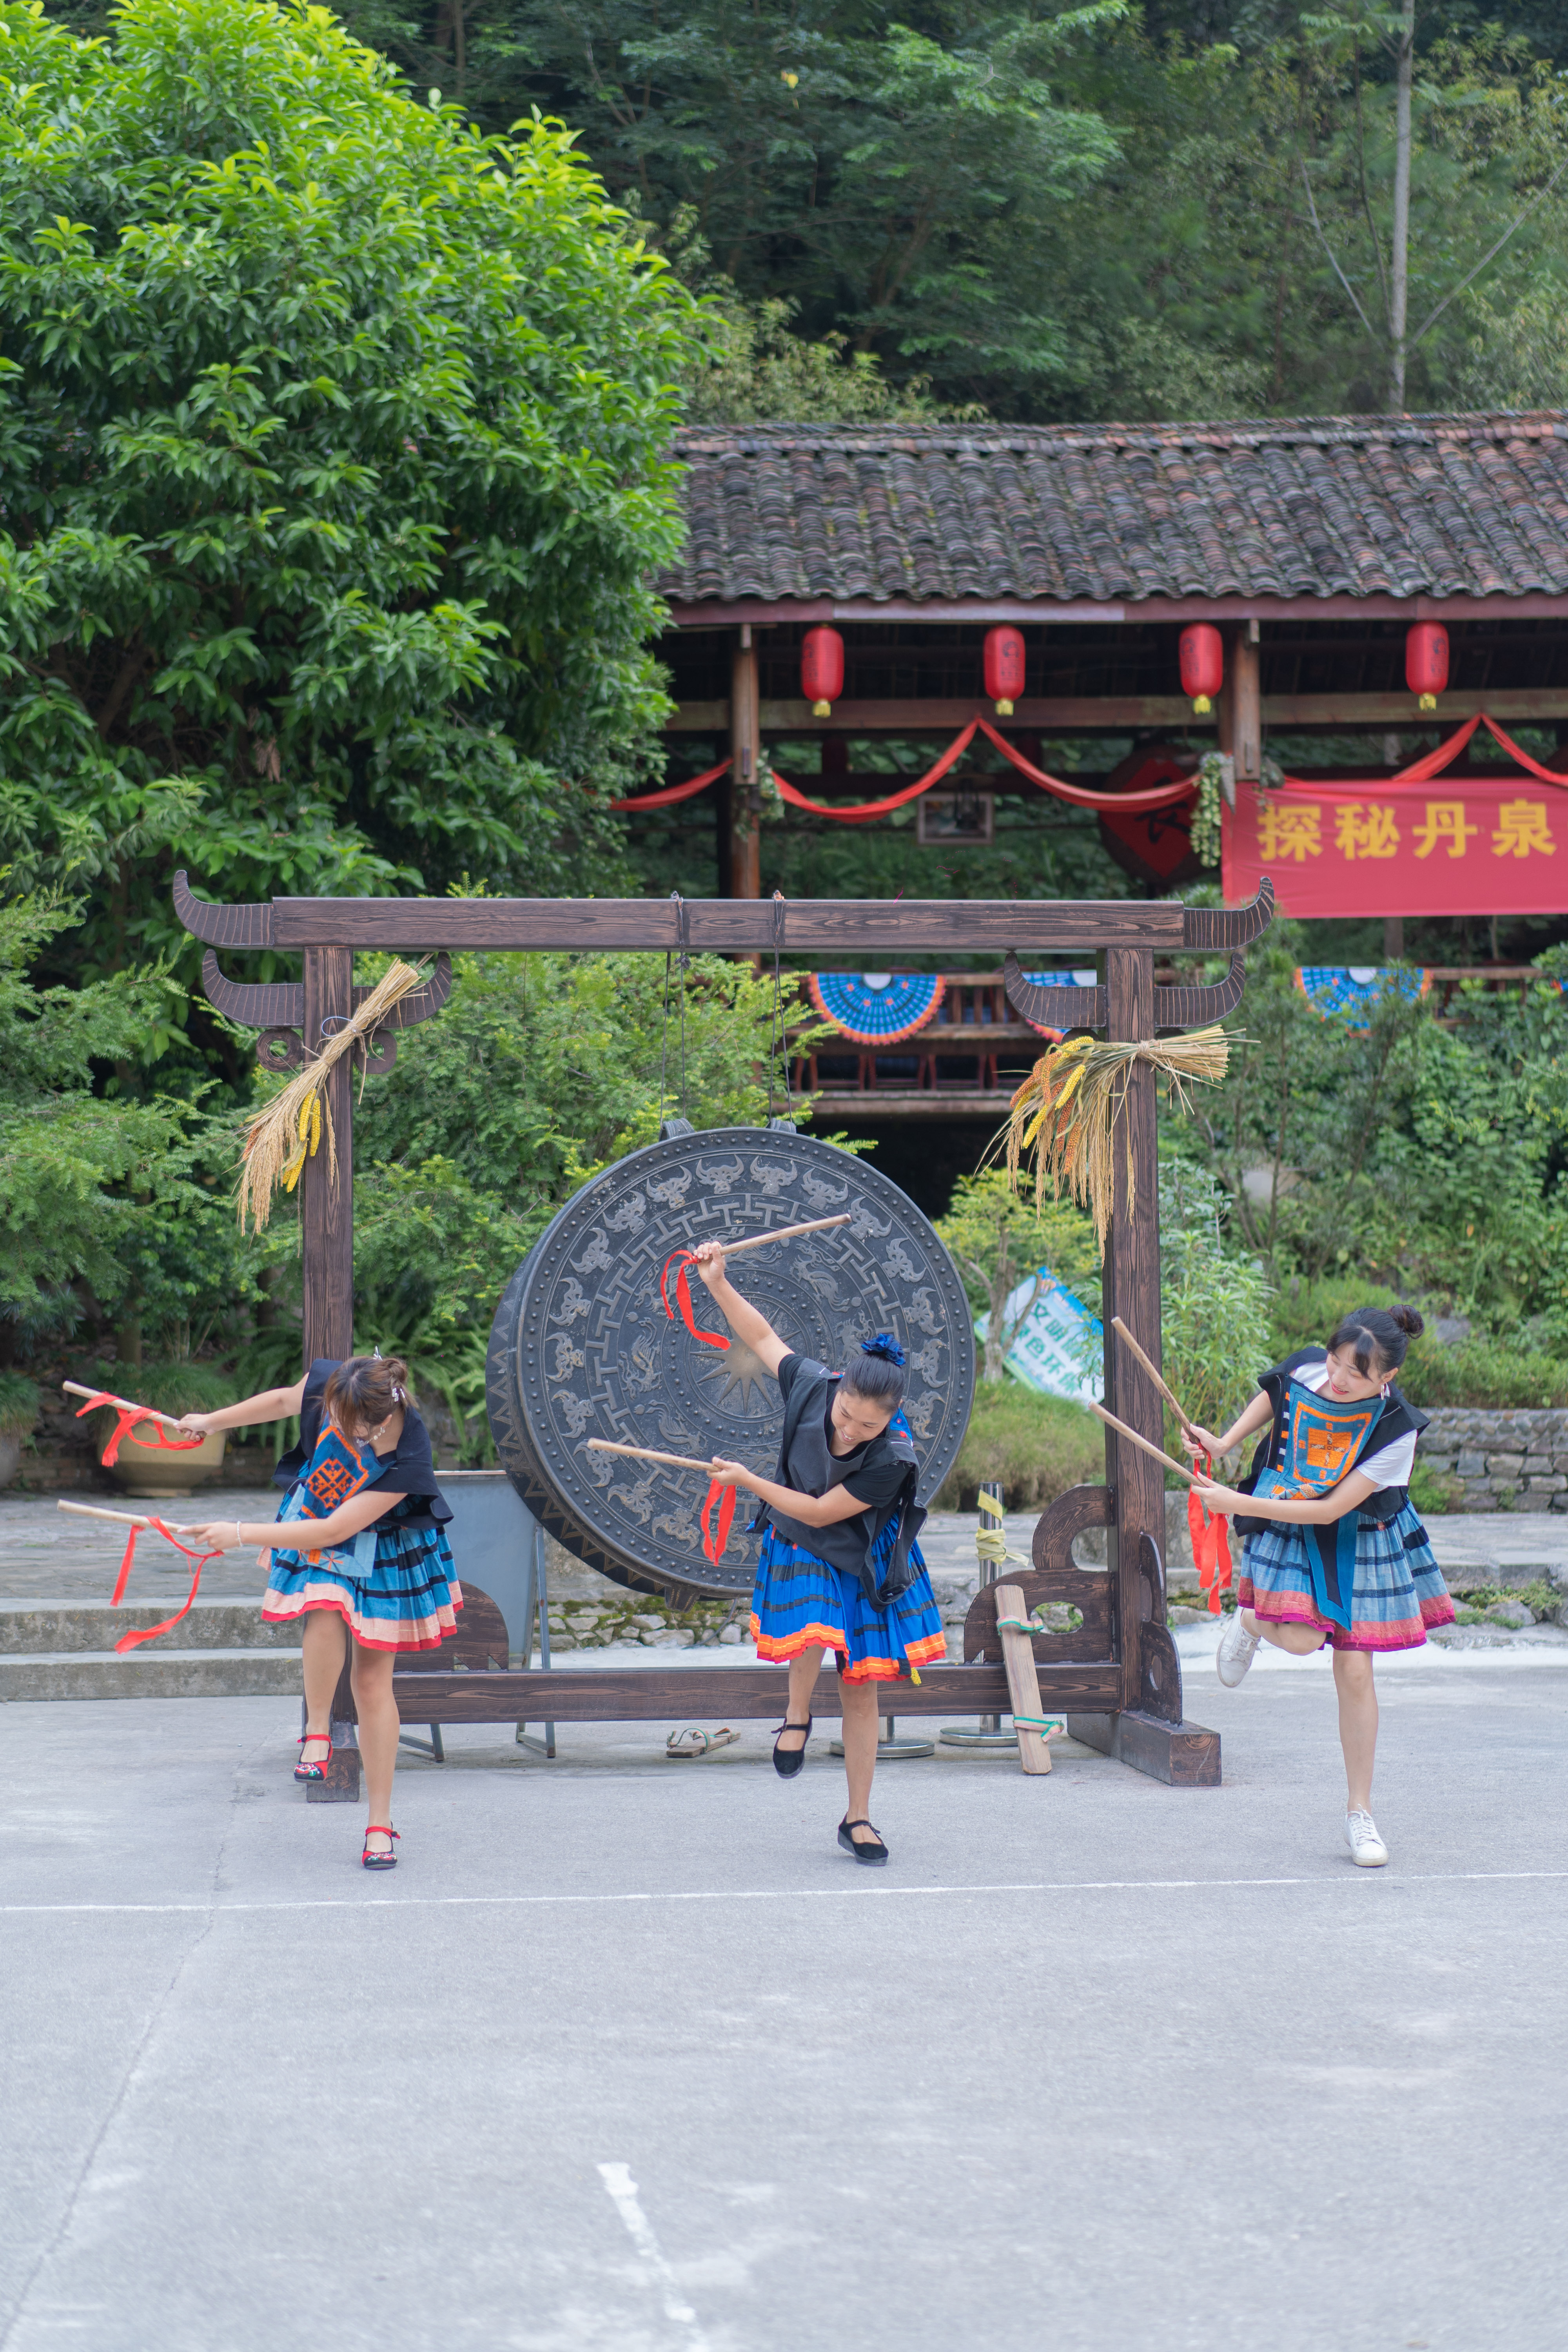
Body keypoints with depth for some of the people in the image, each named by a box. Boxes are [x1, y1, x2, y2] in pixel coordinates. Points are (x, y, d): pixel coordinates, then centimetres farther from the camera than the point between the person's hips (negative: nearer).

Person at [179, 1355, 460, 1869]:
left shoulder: (407, 1460, -37)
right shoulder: (326, 1387, -26)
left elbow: (333, 1531, -33)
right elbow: (284, 1400, 1)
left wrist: (243, 1534, -30)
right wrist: (211, 1421, 13)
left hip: (381, 1549, -3)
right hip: (314, 1521, 3)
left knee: (371, 1679, -1)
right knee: (325, 1614, -29)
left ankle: (379, 1823, 9)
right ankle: (317, 1730, -1)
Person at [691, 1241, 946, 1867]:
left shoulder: (892, 1461, -30)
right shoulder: (812, 1386, -20)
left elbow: (820, 1511, -23)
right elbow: (762, 1337, -2)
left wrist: (748, 1482, -21)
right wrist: (718, 1284, -9)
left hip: (864, 1569, -1)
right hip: (799, 1551, 1)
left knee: (860, 1690, 3)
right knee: (814, 1628, -31)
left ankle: (857, 1819, 15)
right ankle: (797, 1715, 1)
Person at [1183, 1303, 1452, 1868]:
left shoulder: (1395, 1430, -27)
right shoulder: (1304, 1369, -19)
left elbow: (1330, 1509, -27)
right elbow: (1273, 1395, 9)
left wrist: (1238, 1503, -28)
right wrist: (1224, 1444, -1)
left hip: (1357, 1541, -1)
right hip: (1287, 1531, 1)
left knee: (1354, 1671, -2)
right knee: (1300, 1638, -23)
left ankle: (1359, 1812, 11)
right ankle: (1250, 1620, 16)